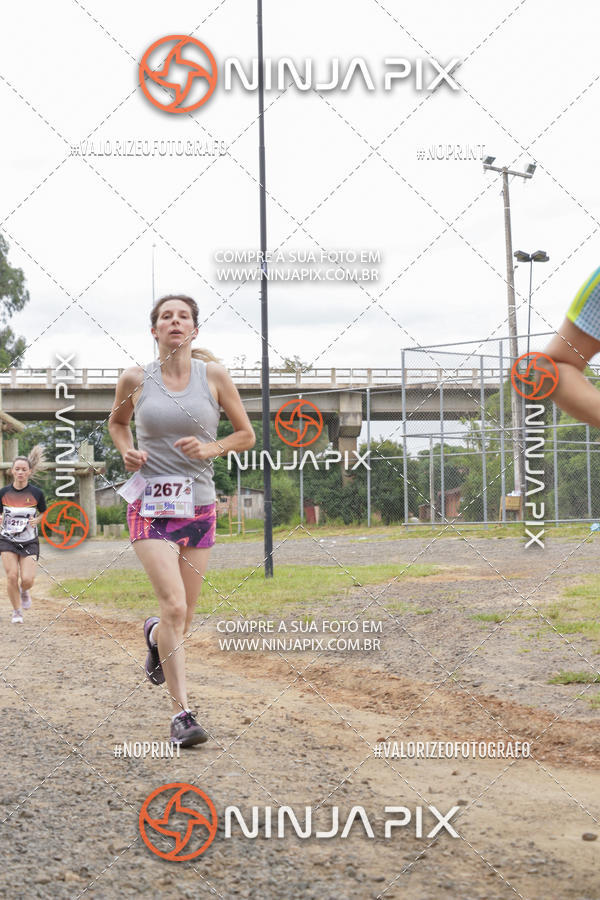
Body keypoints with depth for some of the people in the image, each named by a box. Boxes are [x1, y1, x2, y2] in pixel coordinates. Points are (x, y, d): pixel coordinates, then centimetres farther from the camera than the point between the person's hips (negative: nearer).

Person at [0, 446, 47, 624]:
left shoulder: (36, 493, -6)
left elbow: (43, 513, 10)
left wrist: (37, 521, -11)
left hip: (29, 542, -1)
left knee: (27, 580, -12)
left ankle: (24, 591, 26)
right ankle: (17, 612, 9)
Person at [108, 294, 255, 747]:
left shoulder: (213, 375, 1)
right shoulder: (136, 379, 1)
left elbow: (246, 434, 9)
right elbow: (117, 422, 21)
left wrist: (210, 448, -9)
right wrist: (127, 451, 1)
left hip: (199, 509, 2)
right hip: (151, 506, -2)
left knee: (183, 619, 10)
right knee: (174, 605, -19)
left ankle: (154, 633, 47)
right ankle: (182, 711, -13)